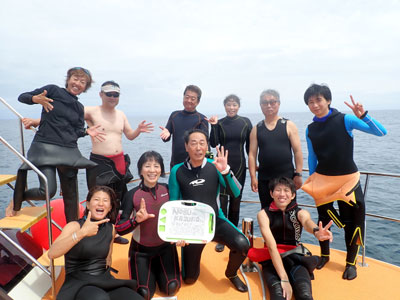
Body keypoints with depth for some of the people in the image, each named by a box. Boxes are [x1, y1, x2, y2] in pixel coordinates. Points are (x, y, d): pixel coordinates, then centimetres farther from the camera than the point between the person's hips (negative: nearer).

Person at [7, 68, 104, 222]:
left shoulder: (79, 107, 15)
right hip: (45, 146, -4)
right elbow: (22, 97, 4)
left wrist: (86, 131, -4)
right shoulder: (53, 90, 3)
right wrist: (36, 99, -16)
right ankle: (17, 200, 15)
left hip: (69, 151, 5)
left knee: (71, 195, 6)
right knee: (48, 190, -18)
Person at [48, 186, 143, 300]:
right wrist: (82, 232, -31)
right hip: (78, 284, -3)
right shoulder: (74, 226, -5)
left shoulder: (111, 229, 8)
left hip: (105, 282, 4)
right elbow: (51, 253, -22)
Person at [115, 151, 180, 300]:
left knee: (171, 287, -7)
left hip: (165, 246, 2)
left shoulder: (167, 189, -11)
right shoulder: (132, 195, -18)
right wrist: (136, 220, -35)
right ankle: (151, 271, 26)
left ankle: (157, 268, 24)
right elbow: (119, 228, -19)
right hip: (141, 249, -1)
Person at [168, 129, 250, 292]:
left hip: (216, 221, 0)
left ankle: (231, 274, 7)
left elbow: (236, 193, -17)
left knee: (242, 244, -27)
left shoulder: (215, 167, -9)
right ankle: (192, 257, 39)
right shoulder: (177, 171, -10)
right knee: (189, 279, 3)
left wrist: (225, 171, -32)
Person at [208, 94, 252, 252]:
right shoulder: (219, 123, 2)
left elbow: (249, 145, 6)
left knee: (236, 201, 10)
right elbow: (213, 144, -8)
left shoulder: (245, 122, 2)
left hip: (239, 166, 1)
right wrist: (213, 126, -16)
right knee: (222, 201, -5)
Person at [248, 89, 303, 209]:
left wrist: (298, 174, -6)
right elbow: (252, 154, 3)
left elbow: (297, 151, 0)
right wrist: (253, 177, -3)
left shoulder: (288, 125, 3)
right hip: (264, 178, 2)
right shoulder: (256, 129, 8)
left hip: (286, 176, -2)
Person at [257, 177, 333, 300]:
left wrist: (316, 231, -51)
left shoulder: (300, 212, 0)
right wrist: (284, 279, -28)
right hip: (272, 260, -1)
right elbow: (271, 245, -18)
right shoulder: (264, 214, -6)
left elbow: (307, 221, -26)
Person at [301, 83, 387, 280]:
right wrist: (311, 181, 12)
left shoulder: (345, 120, -9)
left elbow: (381, 132, -13)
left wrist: (363, 116, -29)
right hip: (322, 180, 3)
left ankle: (351, 262, 24)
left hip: (347, 179, -3)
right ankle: (324, 255, 33)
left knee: (351, 221, 5)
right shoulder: (310, 129, 2)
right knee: (324, 219, 13)